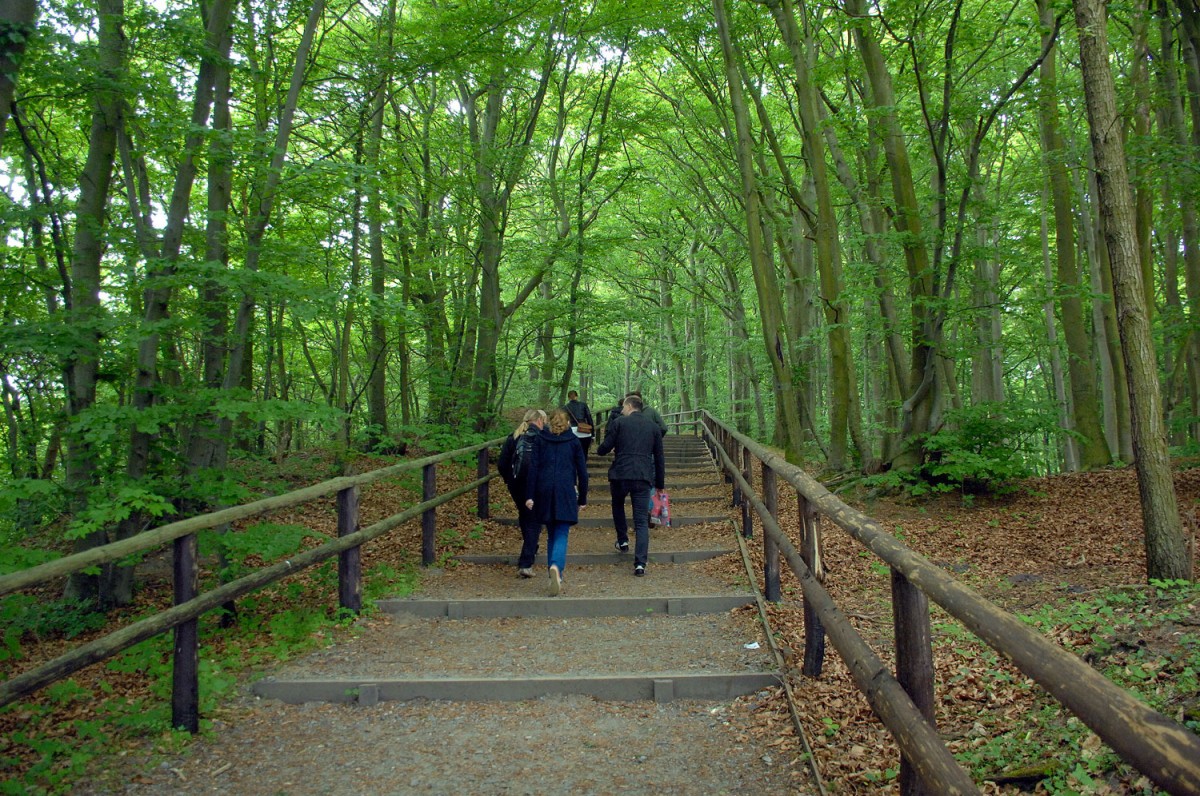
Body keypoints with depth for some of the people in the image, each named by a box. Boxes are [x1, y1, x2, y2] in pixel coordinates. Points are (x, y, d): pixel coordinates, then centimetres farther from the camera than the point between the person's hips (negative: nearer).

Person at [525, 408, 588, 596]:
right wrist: (582, 498, 13)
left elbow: (533, 468, 1)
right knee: (561, 535, -3)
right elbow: (582, 471, 6)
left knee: (551, 534, 15)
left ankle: (554, 575, 14)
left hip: (544, 490, 2)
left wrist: (529, 495, 1)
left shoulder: (540, 439, 8)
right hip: (566, 491, -2)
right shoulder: (573, 441, 6)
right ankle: (556, 566, -29)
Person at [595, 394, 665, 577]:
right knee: (642, 521, 3)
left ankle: (623, 541, 32)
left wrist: (599, 450, 23)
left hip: (620, 475, -2)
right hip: (644, 477, 2)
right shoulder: (653, 426, 14)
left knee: (618, 505, 30)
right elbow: (659, 457, 15)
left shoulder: (618, 423, 2)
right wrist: (659, 484, 22)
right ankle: (640, 563, -5)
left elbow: (605, 447, -2)